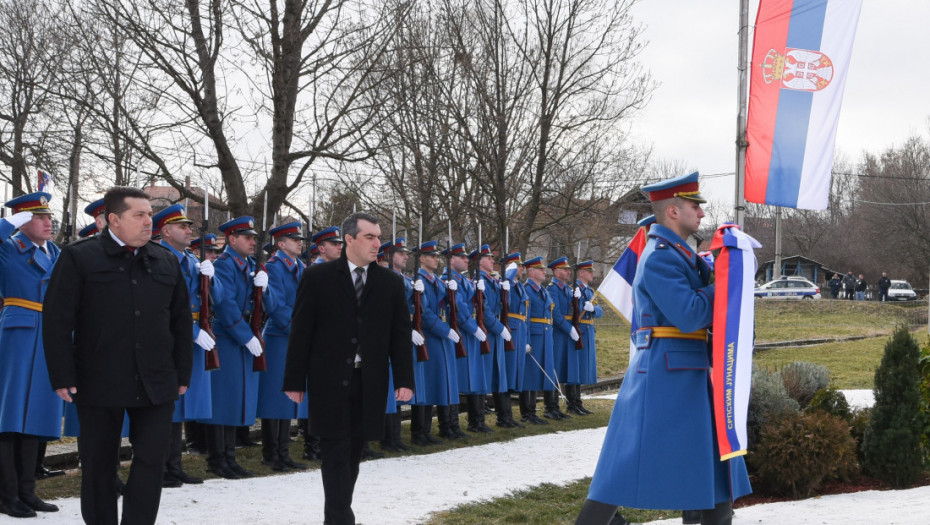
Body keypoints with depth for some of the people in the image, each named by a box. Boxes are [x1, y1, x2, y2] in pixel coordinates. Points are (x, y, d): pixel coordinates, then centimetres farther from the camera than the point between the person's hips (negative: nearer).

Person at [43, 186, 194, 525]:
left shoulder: (166, 262, 10)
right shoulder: (79, 258, -3)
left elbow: (181, 321, 14)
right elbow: (57, 320, -7)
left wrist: (183, 373, 10)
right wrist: (63, 377, -12)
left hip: (156, 384, 3)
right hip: (99, 383, -3)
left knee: (152, 460, -2)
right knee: (98, 465, 7)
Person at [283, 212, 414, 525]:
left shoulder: (390, 283, 7)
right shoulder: (318, 277, -2)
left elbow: (401, 334, 6)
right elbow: (300, 331, -2)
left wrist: (404, 380, -3)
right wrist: (295, 381, -5)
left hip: (370, 383, 3)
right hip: (330, 381, -3)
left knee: (353, 453, 10)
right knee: (336, 453, -5)